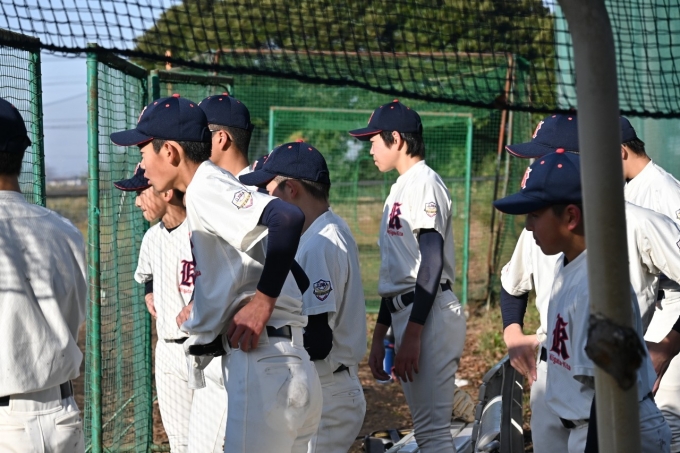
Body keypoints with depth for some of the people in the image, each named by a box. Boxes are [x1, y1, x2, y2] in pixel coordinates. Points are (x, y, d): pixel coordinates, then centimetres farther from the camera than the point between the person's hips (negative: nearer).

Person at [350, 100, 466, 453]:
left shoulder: (424, 182, -9)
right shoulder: (400, 189, 20)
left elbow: (432, 261, -17)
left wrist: (412, 334, -22)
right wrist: (379, 336, 20)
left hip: (430, 314, -10)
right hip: (406, 314, 10)